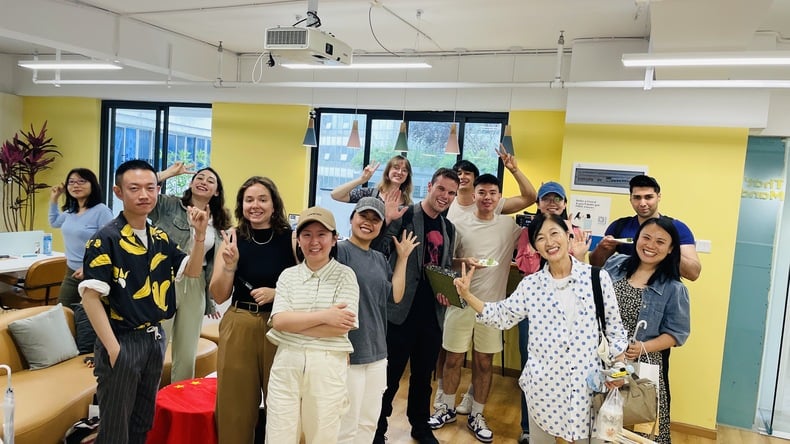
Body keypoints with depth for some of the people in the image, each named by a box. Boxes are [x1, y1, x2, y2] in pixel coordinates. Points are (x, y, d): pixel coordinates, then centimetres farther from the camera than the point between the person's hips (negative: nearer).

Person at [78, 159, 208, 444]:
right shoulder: (106, 239, -15)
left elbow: (192, 271, 9)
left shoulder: (160, 238, 5)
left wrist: (200, 234, -7)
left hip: (155, 338, 6)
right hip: (122, 341, -6)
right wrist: (113, 348, -21)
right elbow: (91, 296, -18)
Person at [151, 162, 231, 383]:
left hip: (195, 288, 4)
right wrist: (169, 173, -8)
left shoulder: (218, 224, 10)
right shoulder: (169, 205, -1)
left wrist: (211, 299, 15)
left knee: (187, 354, 15)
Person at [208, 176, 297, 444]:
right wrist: (229, 265, -13)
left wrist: (276, 293, -16)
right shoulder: (233, 239, 2)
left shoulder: (291, 238, -3)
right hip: (239, 327, 2)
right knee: (236, 403, 11)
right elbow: (219, 296, 2)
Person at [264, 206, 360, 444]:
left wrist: (294, 321, -10)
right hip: (287, 362, 2)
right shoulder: (288, 275, 6)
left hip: (327, 366, -2)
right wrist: (324, 316, -14)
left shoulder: (345, 275, -2)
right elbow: (278, 321, -6)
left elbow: (341, 326, -12)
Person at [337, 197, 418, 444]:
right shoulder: (339, 250, -12)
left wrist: (402, 258, 6)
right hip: (348, 353, -7)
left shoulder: (380, 259, 12)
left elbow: (395, 296, 7)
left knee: (369, 423, 17)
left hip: (376, 352, 7)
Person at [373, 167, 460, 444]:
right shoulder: (404, 216, -9)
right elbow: (379, 253, -17)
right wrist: (388, 220, -30)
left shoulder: (449, 229, 11)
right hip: (401, 311, -5)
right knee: (390, 376, 6)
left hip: (432, 314, 6)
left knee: (423, 375, 19)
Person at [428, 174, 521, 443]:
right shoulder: (459, 225, -2)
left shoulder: (510, 226, 1)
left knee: (484, 362, 11)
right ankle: (447, 408, 32)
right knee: (453, 358, 11)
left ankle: (476, 415, 28)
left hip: (493, 304, 1)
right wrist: (464, 262, -16)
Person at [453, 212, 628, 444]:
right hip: (543, 382, 1)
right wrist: (467, 295, -4)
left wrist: (618, 363, -4)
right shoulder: (530, 285, -2)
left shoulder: (598, 277, -5)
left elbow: (613, 323, 2)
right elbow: (502, 316, 5)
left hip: (586, 382, -1)